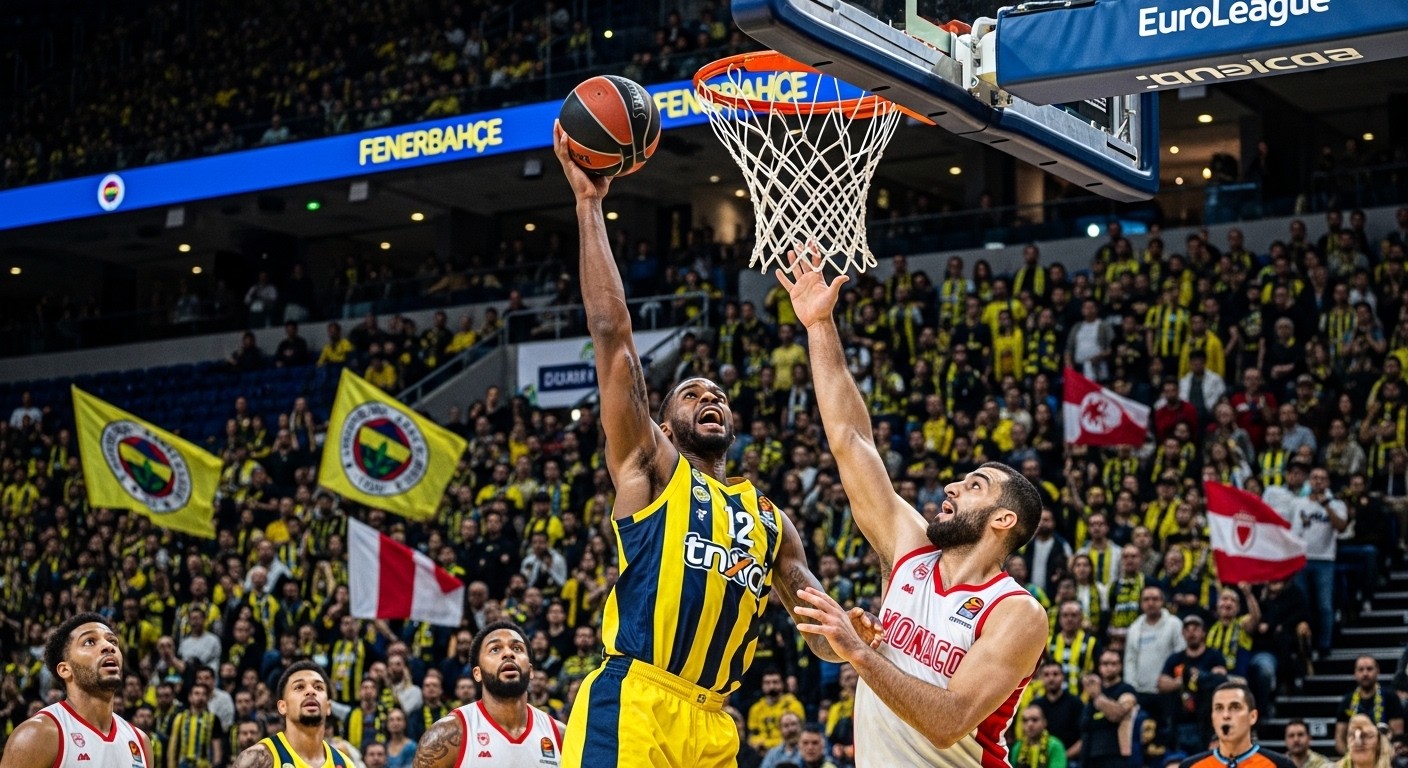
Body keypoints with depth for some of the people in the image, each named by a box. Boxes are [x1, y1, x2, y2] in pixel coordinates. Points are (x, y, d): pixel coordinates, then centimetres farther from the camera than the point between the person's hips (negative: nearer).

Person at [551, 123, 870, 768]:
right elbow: (612, 333, 3)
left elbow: (823, 637, 22)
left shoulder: (769, 520, 23)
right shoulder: (649, 468, 10)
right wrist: (589, 205, 2)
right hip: (629, 708, -5)